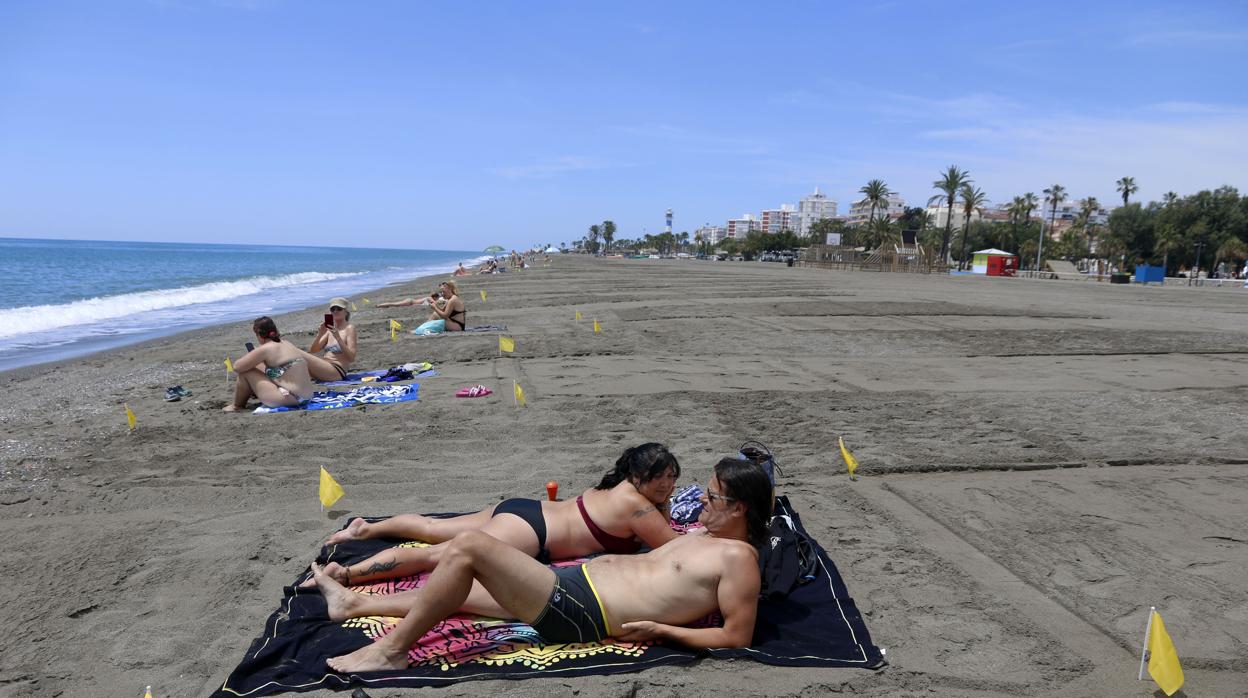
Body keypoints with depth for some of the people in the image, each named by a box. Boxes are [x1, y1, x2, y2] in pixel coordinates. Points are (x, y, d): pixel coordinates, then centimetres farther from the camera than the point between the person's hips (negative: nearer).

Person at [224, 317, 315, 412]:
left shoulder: (265, 349, -10)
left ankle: (237, 406, 21)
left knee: (245, 372, 3)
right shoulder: (288, 344, 11)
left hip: (288, 399, -9)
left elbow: (237, 367, -8)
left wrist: (250, 361, 16)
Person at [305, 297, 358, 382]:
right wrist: (319, 335, -4)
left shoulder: (349, 328, 0)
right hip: (324, 370, 7)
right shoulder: (329, 330, 19)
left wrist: (338, 337, -19)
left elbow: (351, 358, -11)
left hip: (337, 372, -7)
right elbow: (311, 352, 12)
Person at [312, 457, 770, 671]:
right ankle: (354, 604, 34)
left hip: (576, 611, -9)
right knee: (455, 593, 16)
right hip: (575, 580, 9)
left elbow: (736, 638, -16)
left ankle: (390, 650, -4)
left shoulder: (738, 556, -10)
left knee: (468, 545, -16)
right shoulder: (704, 540, 18)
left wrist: (661, 630, -16)